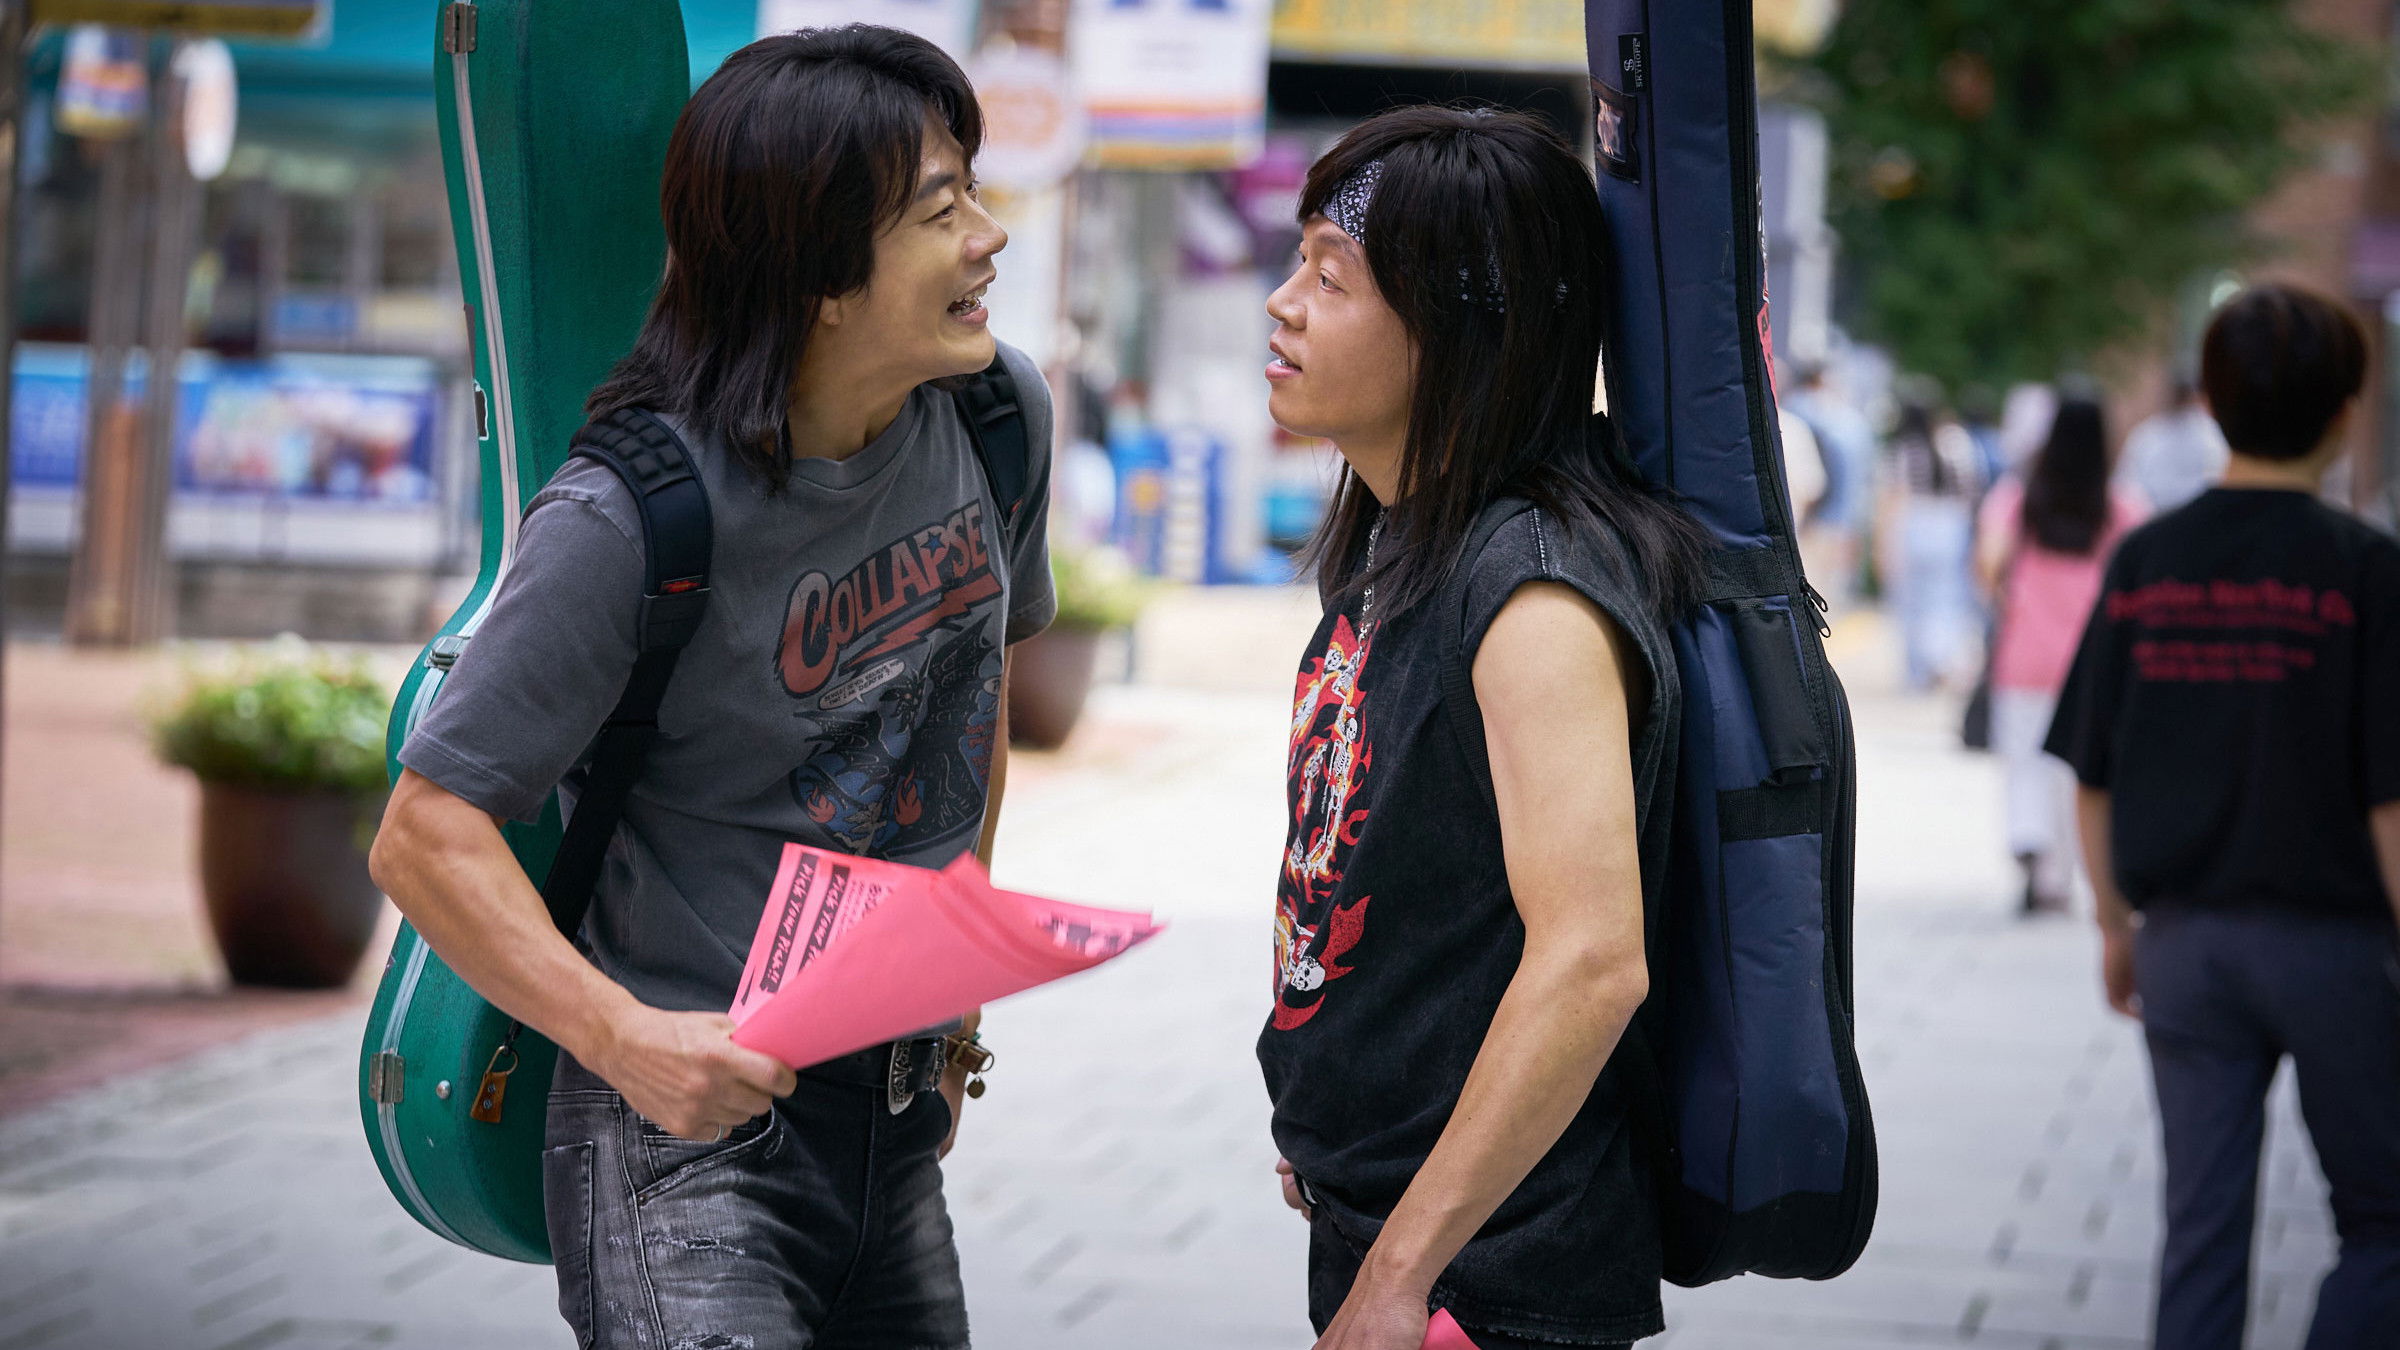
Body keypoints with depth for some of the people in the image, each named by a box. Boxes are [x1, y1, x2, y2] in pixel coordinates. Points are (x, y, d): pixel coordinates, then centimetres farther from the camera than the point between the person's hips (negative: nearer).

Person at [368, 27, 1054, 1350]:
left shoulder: (1000, 414, 0)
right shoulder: (627, 522, -21)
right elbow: (427, 839, -18)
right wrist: (624, 1037, -29)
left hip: (897, 1114, 7)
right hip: (691, 1120, -7)